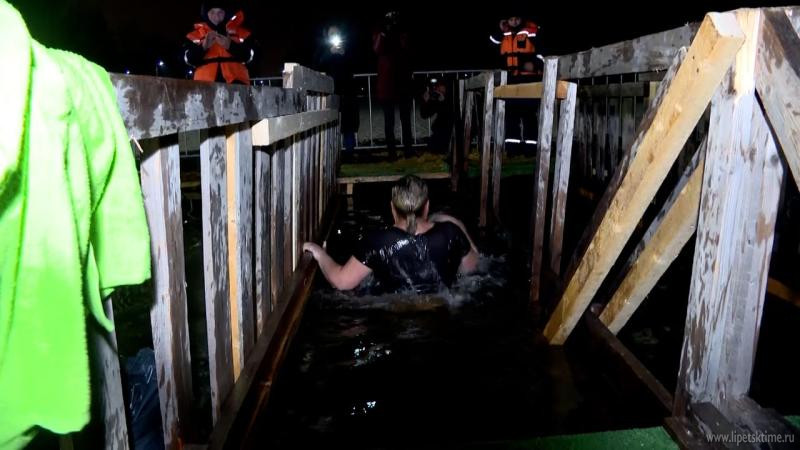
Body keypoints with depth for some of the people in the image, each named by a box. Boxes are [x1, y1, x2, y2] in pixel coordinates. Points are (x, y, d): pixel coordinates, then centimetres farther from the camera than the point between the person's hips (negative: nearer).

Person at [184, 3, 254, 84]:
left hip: (235, 81, 0)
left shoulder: (239, 32, 17)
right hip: (206, 82, 0)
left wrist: (231, 46, -12)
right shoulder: (196, 35, 18)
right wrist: (203, 47, -12)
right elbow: (189, 59, 7)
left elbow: (249, 55, 5)